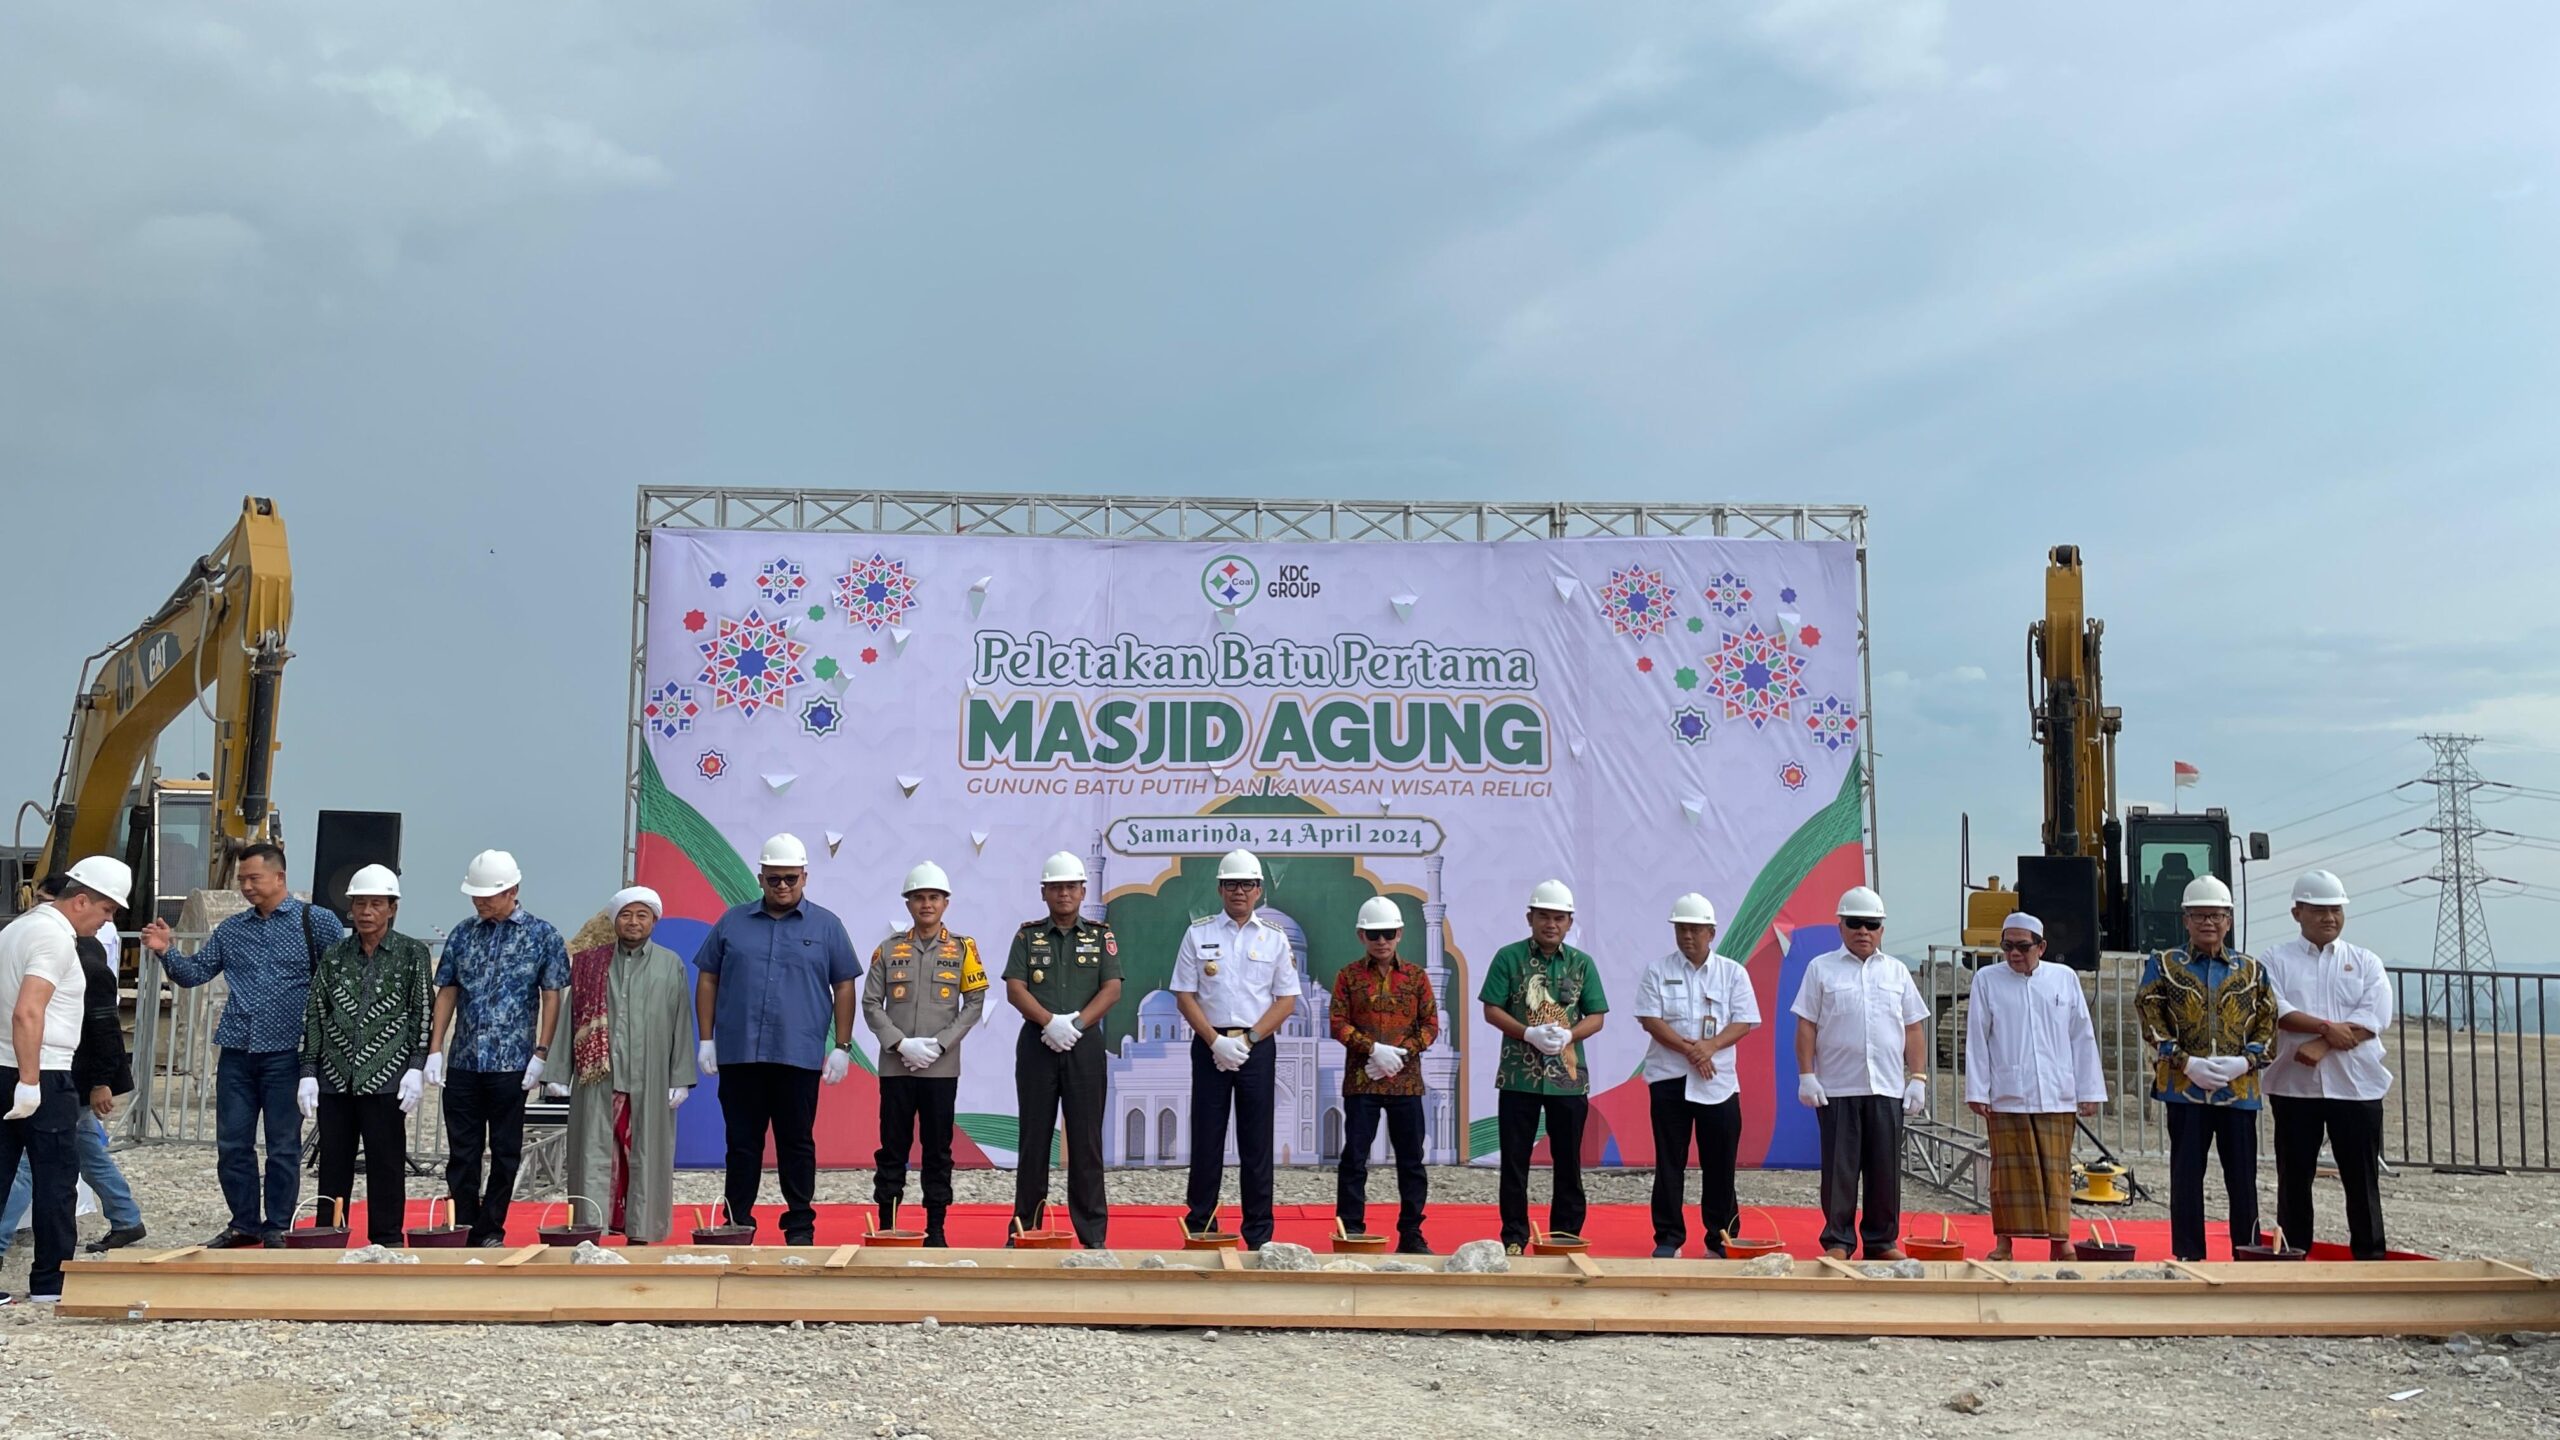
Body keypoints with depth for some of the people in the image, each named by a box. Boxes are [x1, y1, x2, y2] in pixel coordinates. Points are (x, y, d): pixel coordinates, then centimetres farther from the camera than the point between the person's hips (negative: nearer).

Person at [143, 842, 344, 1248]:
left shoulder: (315, 922, -2)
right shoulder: (231, 930, 12)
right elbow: (195, 973, 12)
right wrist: (166, 952, -6)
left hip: (285, 1053, -4)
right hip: (237, 1051, 5)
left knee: (283, 1146, 4)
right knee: (232, 1144, 8)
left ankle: (277, 1228, 14)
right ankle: (244, 1224, 21)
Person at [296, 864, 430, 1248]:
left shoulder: (412, 954, 2)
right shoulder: (334, 957, 12)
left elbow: (424, 1013, 0)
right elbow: (314, 1016, 12)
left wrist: (416, 1068, -9)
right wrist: (309, 1072, 5)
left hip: (386, 1079, -4)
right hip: (335, 1079, 4)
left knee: (386, 1165, 1)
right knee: (333, 1166, 8)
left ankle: (387, 1242, 8)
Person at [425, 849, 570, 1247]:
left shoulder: (541, 935, -1)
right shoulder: (462, 934, 8)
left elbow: (551, 997, -2)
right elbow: (447, 993, 9)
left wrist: (541, 1053, -9)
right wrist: (435, 1049, 2)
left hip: (511, 1064, -3)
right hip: (462, 1062, 3)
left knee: (505, 1152, 5)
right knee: (461, 1152, 5)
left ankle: (490, 1231, 14)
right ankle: (463, 1228, 13)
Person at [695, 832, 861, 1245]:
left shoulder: (826, 926, 6)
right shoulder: (733, 923, 9)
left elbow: (844, 988, 6)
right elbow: (708, 981, 11)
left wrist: (841, 1047, 1)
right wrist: (706, 1040, 4)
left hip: (799, 1056, -1)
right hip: (737, 1054, 1)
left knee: (797, 1144, 4)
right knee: (742, 1142, 7)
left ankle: (800, 1226, 12)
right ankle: (737, 1223, 14)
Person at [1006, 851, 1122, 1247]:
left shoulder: (1101, 936, 8)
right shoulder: (1028, 935, 8)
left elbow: (1112, 990, -2)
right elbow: (1014, 989, -2)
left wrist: (1076, 1023, -15)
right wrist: (1050, 1022, -17)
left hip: (1085, 1047, 0)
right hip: (1037, 1045, 0)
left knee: (1086, 1141, 1)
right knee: (1033, 1138, 4)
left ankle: (1093, 1234, 5)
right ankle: (1025, 1230, 12)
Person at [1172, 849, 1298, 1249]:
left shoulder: (1275, 938, 5)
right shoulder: (1198, 934, 4)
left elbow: (1286, 1000, 3)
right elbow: (1184, 995, 1)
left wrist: (1248, 1039, -9)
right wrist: (1216, 1041, -10)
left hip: (1257, 1046, 0)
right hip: (1209, 1045, 0)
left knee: (1257, 1142, 3)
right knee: (1206, 1139, 2)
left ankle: (1259, 1236, 8)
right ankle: (1200, 1228, 10)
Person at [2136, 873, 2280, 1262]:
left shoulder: (2251, 971, 11)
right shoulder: (2163, 966, 6)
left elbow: (2267, 1026, 7)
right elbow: (2152, 1022, -1)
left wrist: (2244, 1061, -9)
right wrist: (2187, 1062, -11)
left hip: (2239, 1089, 1)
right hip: (2184, 1087, -1)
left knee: (2243, 1177, 3)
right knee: (2187, 1175, 2)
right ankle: (2188, 1257, 9)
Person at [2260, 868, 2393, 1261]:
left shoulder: (2366, 962, 9)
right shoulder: (2275, 961, 6)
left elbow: (2375, 1017, -6)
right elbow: (2276, 1010, -10)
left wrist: (2321, 1046, -16)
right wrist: (2328, 1028, -18)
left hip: (2355, 1085, 1)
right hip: (2293, 1085, 0)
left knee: (2362, 1179, 2)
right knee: (2294, 1178, 4)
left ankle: (2370, 1259, 9)